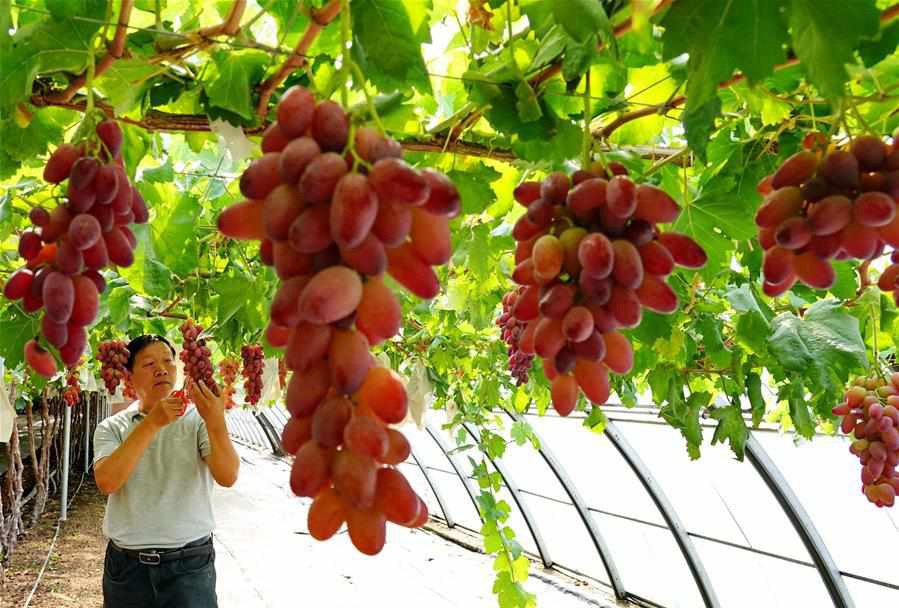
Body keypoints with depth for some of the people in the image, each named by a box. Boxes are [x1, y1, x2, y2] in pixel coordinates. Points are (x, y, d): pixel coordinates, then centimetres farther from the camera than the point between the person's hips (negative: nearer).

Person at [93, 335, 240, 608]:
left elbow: (227, 477, -16)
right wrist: (152, 423, -23)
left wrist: (216, 421, -31)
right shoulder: (111, 428, 2)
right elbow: (106, 482, -15)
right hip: (126, 565, 2)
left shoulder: (197, 420, -3)